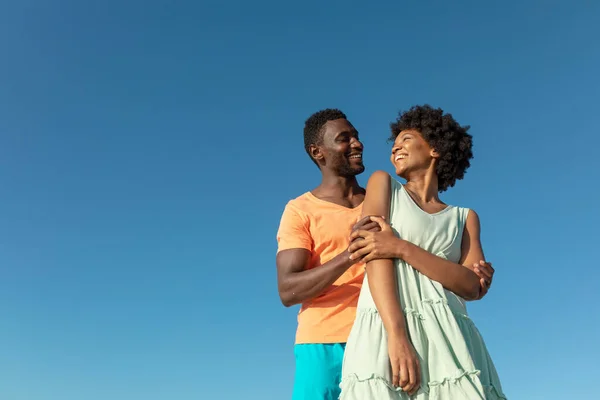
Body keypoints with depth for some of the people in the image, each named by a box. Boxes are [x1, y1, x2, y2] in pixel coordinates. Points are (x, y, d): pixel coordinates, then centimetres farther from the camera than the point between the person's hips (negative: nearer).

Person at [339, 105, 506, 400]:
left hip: (449, 340, 2)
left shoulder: (464, 217, 20)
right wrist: (397, 335, -15)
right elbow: (378, 256, -1)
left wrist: (401, 248, -11)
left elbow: (472, 286, 3)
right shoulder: (383, 183, 16)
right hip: (386, 332, -2)